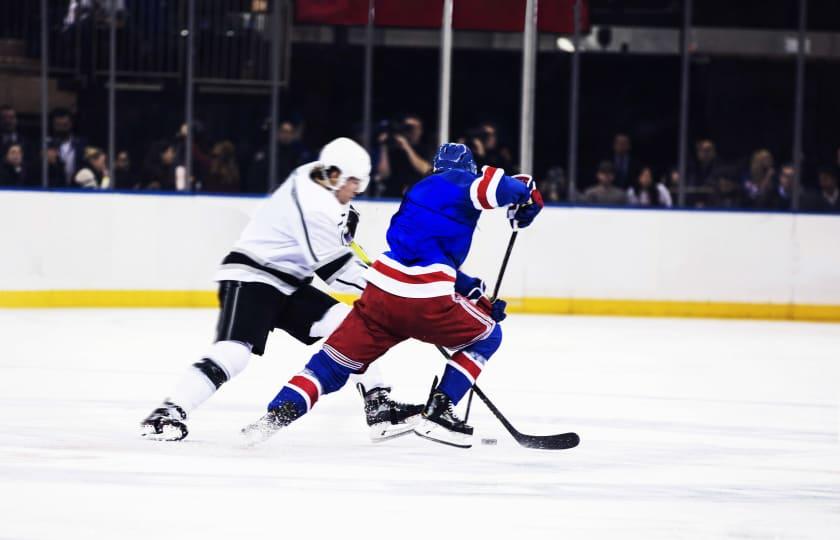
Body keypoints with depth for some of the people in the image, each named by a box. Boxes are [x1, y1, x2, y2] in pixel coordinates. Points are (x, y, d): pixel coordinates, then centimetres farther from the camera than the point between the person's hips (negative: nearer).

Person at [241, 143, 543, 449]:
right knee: (486, 337, 18)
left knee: (336, 362, 13)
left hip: (382, 289, 6)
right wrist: (525, 193, 5)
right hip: (425, 300, -6)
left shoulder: (418, 192, 29)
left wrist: (477, 296, 28)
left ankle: (276, 416, -4)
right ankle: (437, 413, 8)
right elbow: (493, 187, -18)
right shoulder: (460, 183, 5)